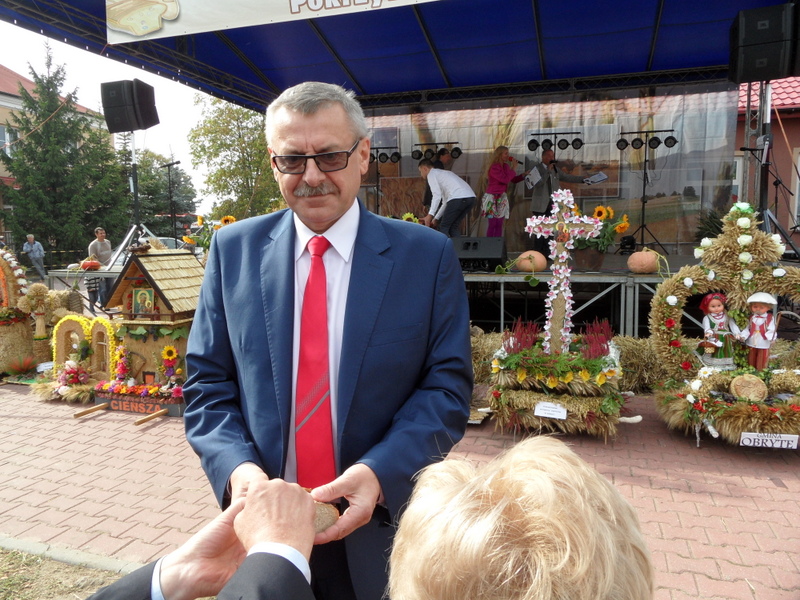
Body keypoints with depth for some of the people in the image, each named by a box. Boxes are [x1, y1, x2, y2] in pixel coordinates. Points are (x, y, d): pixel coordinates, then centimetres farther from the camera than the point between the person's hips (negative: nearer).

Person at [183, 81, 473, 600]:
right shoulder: (233, 250, -2)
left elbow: (448, 385, -9)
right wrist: (236, 465, -17)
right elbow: (207, 382, 0)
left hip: (381, 527, -1)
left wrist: (379, 472, -22)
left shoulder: (428, 255, -8)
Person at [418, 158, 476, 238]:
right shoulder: (442, 173, 34)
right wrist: (436, 219, 35)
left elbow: (437, 196, -8)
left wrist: (430, 215, -12)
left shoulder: (431, 174, 8)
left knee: (444, 227, 3)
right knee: (454, 227, 17)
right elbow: (445, 201, 33)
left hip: (457, 198, -9)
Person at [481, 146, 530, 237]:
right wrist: (513, 168, -13)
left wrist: (524, 175, 4)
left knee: (499, 225, 6)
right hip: (493, 198, -8)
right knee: (493, 224, -8)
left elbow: (513, 179, 17)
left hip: (502, 199, 8)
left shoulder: (505, 166, 10)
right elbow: (506, 179, -24)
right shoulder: (494, 167, -14)